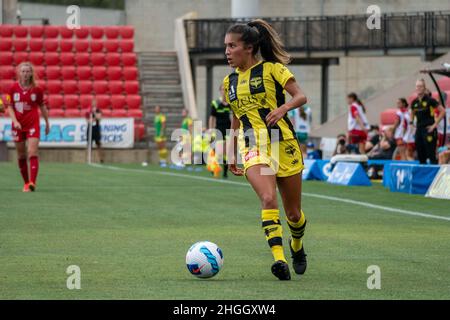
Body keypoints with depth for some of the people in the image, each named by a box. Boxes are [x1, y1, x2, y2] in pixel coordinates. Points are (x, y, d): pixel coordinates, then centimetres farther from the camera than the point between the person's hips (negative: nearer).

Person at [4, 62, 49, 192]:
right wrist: (15, 121, -14)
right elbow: (10, 107, 0)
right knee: (21, 155, 8)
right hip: (18, 125, 2)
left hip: (33, 125, -2)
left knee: (33, 153, -14)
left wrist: (47, 123, 14)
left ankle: (32, 183, -22)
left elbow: (42, 106, 9)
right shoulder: (13, 88, -1)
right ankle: (26, 182, 19)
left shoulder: (37, 89, -2)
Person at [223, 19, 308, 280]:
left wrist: (283, 108, -25)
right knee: (269, 199, -25)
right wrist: (232, 153, 24)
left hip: (283, 144, -2)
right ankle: (280, 260, -32)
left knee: (293, 212, 8)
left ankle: (297, 246, 40)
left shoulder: (272, 69, -1)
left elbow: (301, 96, -5)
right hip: (253, 149, 2)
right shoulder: (230, 82, 14)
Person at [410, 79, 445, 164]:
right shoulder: (414, 102, 9)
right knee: (420, 156, 9)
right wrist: (411, 123, 13)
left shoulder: (430, 100, -8)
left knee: (431, 154, -9)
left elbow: (442, 111, -9)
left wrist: (435, 124, -11)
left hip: (428, 130, -6)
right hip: (418, 130, 6)